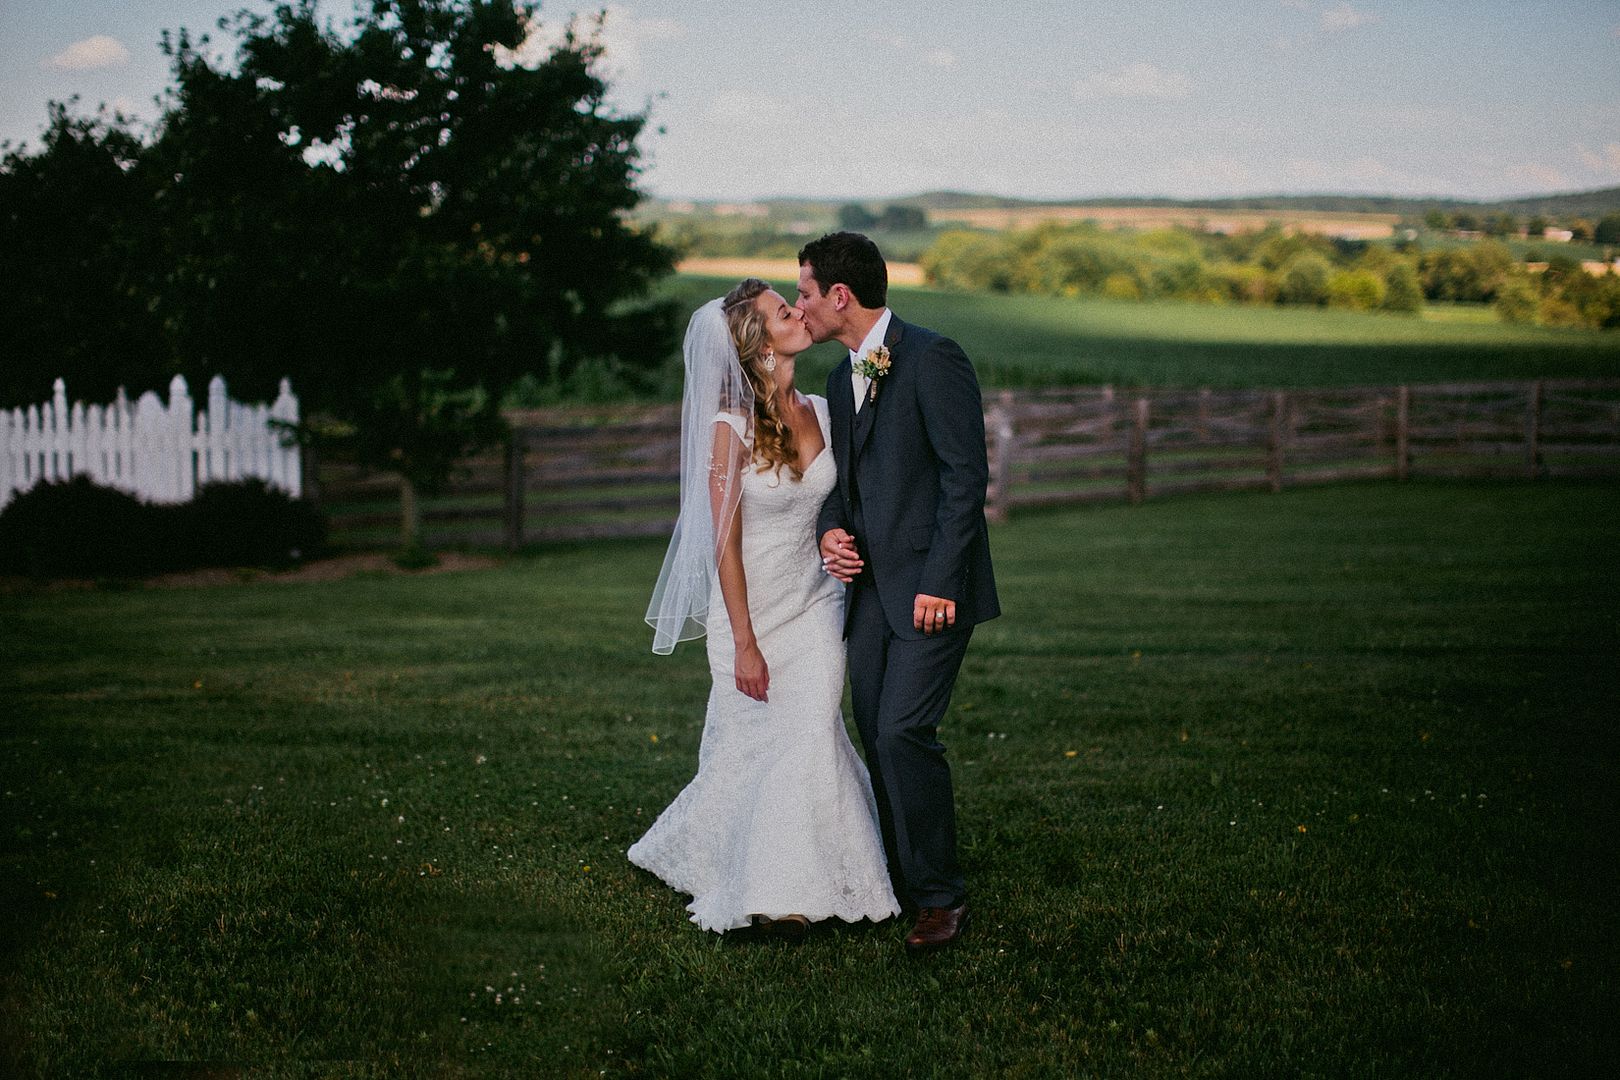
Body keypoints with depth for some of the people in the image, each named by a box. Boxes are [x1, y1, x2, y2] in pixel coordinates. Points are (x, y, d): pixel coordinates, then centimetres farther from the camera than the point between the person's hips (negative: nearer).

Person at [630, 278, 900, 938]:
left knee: (811, 735, -6)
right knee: (747, 752, 5)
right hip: (749, 610, -4)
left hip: (815, 607, 4)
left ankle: (793, 890, 7)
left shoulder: (822, 412, 3)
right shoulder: (731, 426, -13)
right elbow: (725, 542, -12)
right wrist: (745, 644, -13)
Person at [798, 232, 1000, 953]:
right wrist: (830, 529, 1)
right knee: (876, 737, 8)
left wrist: (939, 582, -19)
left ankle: (939, 894, -1)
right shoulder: (842, 379, 16)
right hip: (869, 585, 8)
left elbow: (966, 474, -15)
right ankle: (899, 878, 19)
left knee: (903, 732, -14)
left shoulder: (932, 358, -11)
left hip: (928, 586, -8)